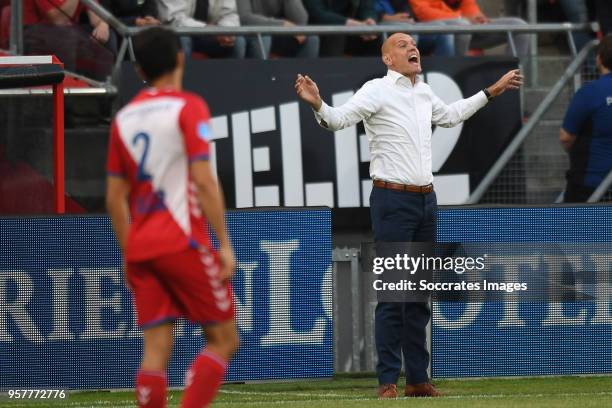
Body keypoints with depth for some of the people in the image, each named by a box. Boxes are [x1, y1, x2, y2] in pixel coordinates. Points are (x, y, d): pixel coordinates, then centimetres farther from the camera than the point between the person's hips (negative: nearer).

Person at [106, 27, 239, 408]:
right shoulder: (188, 107, -5)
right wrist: (225, 245, -11)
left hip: (139, 247, 6)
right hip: (183, 242, -6)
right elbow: (204, 180, -13)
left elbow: (115, 197, 14)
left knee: (156, 349, 4)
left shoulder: (124, 117, 12)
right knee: (223, 340, 2)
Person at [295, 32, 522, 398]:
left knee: (421, 294, 10)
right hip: (393, 200, -7)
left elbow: (451, 115, 34)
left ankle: (418, 379, 15)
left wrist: (492, 92, 39)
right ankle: (388, 381, -6)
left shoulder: (424, 92, 14)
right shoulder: (378, 91, -8)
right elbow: (339, 119, -19)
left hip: (426, 201, 7)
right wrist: (318, 105, -40)